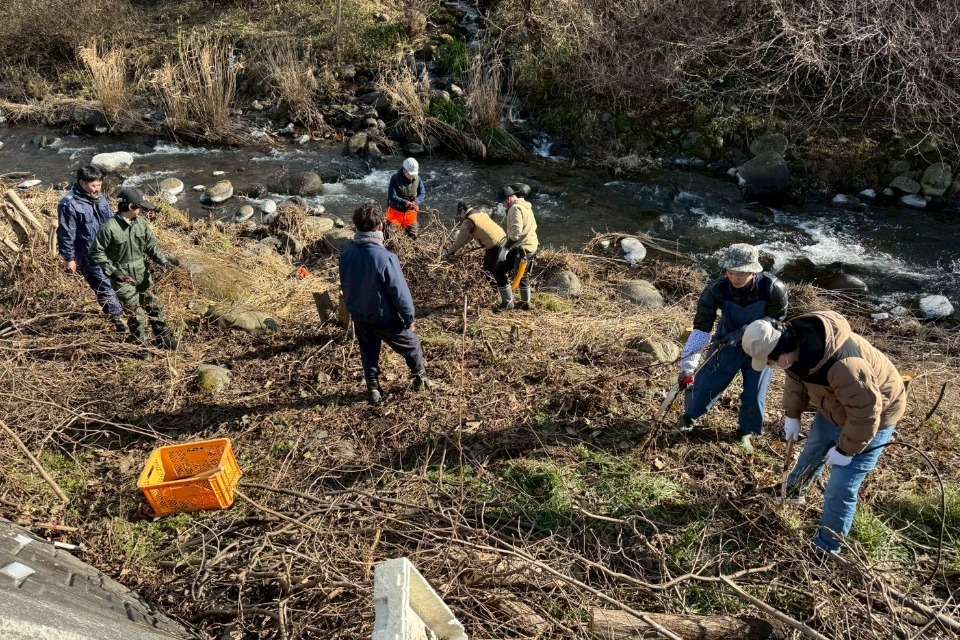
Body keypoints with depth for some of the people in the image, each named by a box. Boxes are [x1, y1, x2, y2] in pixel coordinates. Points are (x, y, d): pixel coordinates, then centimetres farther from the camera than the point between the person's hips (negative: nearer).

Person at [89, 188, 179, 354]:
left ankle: (164, 339, 31)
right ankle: (142, 347, 18)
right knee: (136, 315, 1)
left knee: (154, 307, 15)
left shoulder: (141, 223, -3)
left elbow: (151, 245, 4)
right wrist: (113, 271, -18)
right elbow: (97, 253, -13)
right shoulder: (109, 228, -20)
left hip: (142, 276, 6)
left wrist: (164, 261, -13)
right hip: (123, 278, -6)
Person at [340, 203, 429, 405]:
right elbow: (400, 292, -24)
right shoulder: (385, 258, -30)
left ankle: (373, 389, 30)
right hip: (386, 317, -5)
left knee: (368, 353, 23)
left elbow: (345, 287, 5)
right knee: (410, 345, 21)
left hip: (360, 317, 5)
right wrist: (410, 317, -10)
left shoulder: (347, 255, -10)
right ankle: (420, 377, 39)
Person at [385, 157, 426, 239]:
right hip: (396, 211, -3)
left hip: (410, 212, 3)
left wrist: (417, 202, -26)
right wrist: (405, 203, -36)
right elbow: (392, 197, -23)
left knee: (412, 236, 14)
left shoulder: (417, 179, -8)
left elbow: (423, 193, -4)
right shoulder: (395, 178, -18)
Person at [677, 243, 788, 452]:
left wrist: (745, 332, -28)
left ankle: (747, 432, 31)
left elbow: (775, 322, -14)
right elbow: (701, 329, -27)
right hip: (728, 343, 0)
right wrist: (687, 366, -33)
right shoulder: (716, 290, -27)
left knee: (754, 396, 1)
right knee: (704, 383, 0)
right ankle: (689, 415, 32)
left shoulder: (773, 289, -29)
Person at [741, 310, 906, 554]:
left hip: (872, 416, -7)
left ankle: (826, 548, 13)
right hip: (836, 404, 8)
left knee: (841, 487, -6)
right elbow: (795, 378, 2)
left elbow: (865, 412, -33)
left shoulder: (843, 365, -46)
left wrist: (846, 450, -21)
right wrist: (792, 415, 4)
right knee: (813, 451, 27)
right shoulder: (796, 341, -20)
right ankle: (793, 490, 55)